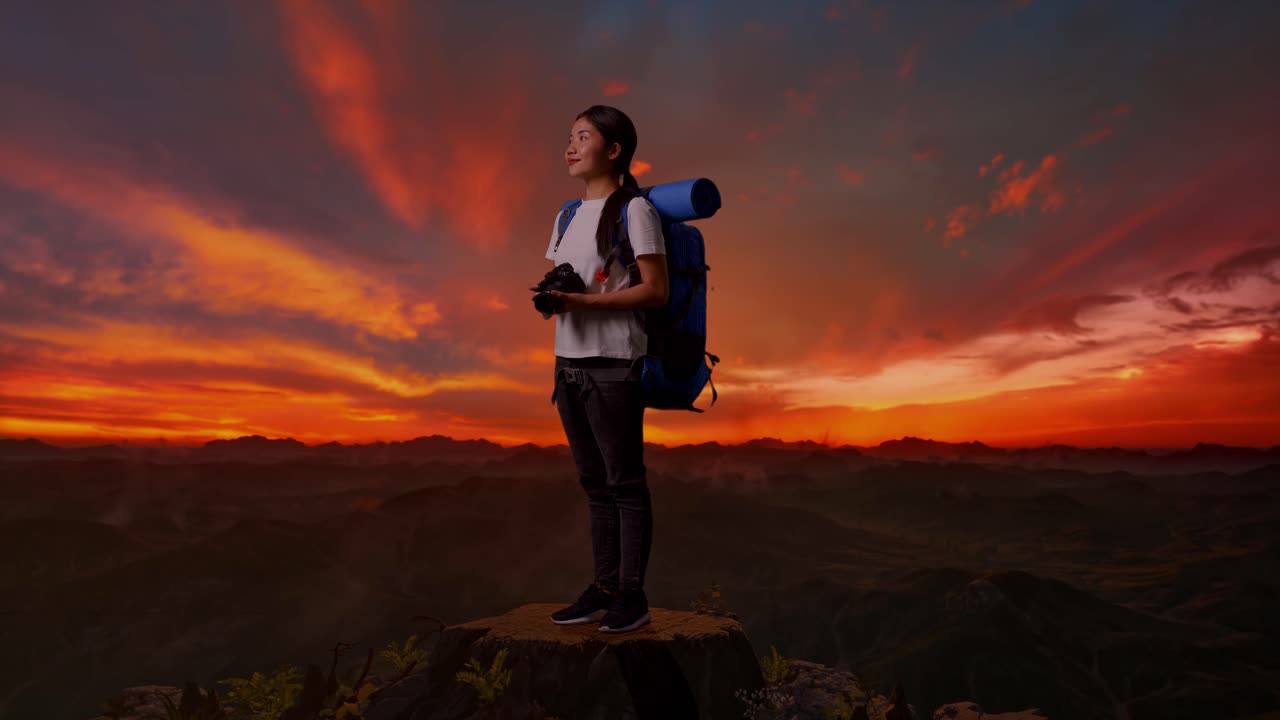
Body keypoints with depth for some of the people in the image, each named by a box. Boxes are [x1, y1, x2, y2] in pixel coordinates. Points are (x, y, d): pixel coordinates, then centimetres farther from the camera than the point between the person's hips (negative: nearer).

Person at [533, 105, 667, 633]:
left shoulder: (634, 210, -5)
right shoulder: (567, 215, 18)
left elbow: (655, 291, -12)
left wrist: (585, 299, -19)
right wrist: (549, 295, -4)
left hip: (613, 362, -7)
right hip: (568, 359, 8)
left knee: (624, 481, -1)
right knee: (594, 481, 12)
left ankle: (632, 595, 9)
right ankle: (604, 587, 22)